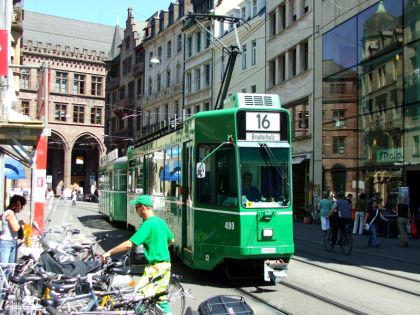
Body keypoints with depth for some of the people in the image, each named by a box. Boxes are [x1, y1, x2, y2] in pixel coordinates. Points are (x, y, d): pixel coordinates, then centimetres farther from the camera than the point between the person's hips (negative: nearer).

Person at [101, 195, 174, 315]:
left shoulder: (147, 224, -17)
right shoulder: (160, 221, 9)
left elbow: (129, 244, -23)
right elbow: (171, 240, 22)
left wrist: (109, 252, -16)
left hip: (156, 266, -9)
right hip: (166, 263, 9)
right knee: (161, 297, 16)